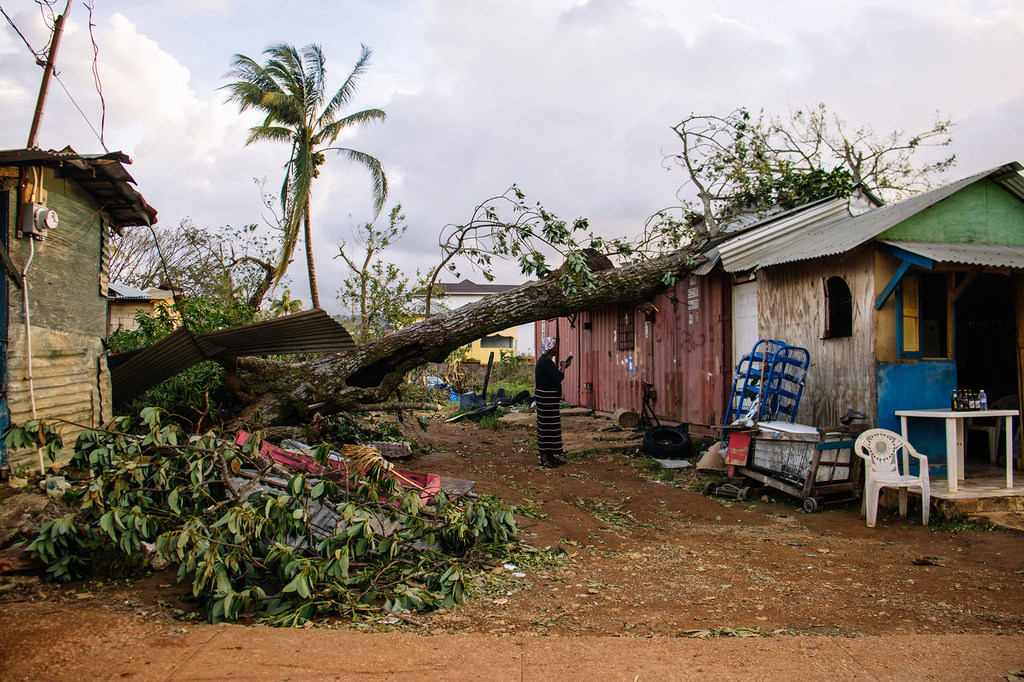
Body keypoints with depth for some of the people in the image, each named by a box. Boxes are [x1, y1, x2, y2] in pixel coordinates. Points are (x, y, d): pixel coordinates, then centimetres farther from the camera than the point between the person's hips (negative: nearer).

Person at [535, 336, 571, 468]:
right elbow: (557, 378, -21)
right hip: (547, 398, -11)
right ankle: (544, 457, -2)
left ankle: (550, 456, 20)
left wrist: (561, 367, 17)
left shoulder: (544, 360, 15)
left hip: (547, 398, 11)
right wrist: (563, 367, -5)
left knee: (548, 426, 14)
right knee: (547, 426, -6)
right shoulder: (546, 362, -18)